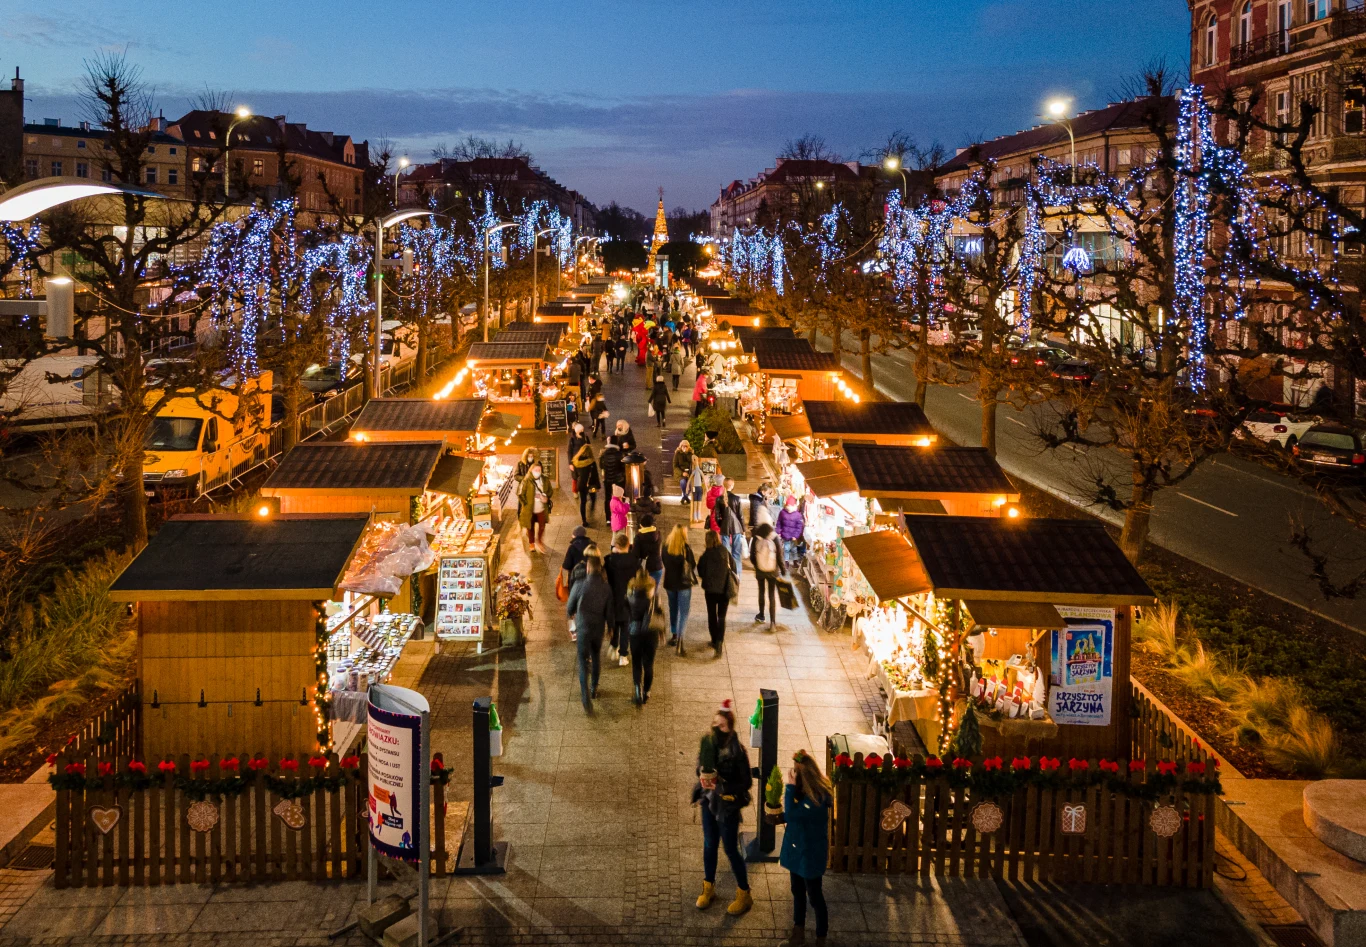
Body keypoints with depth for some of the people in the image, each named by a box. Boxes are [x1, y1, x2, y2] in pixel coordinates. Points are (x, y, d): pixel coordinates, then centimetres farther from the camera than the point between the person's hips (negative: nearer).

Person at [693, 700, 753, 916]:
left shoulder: (737, 751, -22)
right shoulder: (708, 743, -7)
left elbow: (746, 782, -16)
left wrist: (721, 785, -27)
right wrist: (703, 775, -16)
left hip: (728, 806, -5)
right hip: (709, 801, 5)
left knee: (731, 850, 6)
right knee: (709, 845, 18)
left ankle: (744, 895, 23)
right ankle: (708, 888, 38)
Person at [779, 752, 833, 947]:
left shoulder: (817, 797, -27)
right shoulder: (804, 790, -1)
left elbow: (791, 814, -29)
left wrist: (790, 787, -28)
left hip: (810, 853, -9)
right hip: (797, 849, 9)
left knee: (814, 896, 5)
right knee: (798, 892, 21)